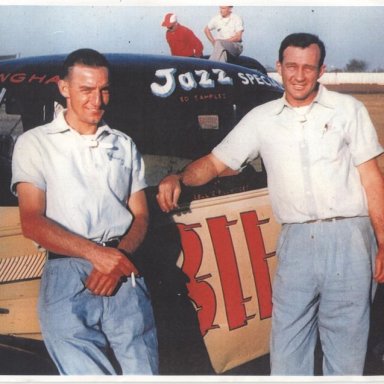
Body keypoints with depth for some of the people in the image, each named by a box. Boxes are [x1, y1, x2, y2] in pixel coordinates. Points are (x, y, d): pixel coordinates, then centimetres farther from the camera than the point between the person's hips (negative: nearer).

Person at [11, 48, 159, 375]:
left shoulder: (124, 145, 20)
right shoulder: (35, 143, 8)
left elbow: (140, 216, 17)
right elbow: (32, 222, -2)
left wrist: (118, 256, -5)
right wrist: (96, 253, -14)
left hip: (124, 273, 3)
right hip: (67, 274, -2)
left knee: (142, 370, -7)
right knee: (86, 370, -12)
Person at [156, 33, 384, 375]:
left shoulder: (348, 109, 6)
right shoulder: (262, 118, 11)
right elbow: (216, 162, 12)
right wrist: (179, 179, -9)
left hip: (347, 236, -1)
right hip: (296, 242, 2)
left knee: (346, 348, 4)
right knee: (286, 352, 3)